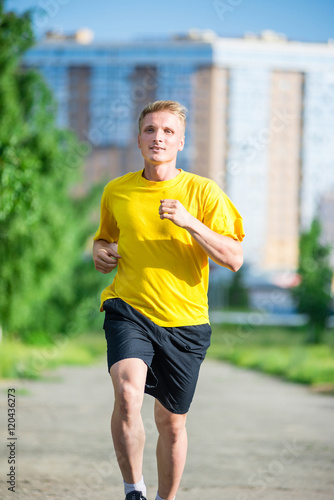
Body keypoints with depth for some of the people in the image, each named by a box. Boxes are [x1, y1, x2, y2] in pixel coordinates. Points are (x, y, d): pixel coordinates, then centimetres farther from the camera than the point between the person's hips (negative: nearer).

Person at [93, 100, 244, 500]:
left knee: (171, 421, 8)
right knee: (127, 394, -26)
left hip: (185, 320, 0)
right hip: (129, 310, 0)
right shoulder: (116, 192, 6)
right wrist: (101, 252, 2)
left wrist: (189, 223, -19)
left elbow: (234, 259, -6)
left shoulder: (203, 192, -1)